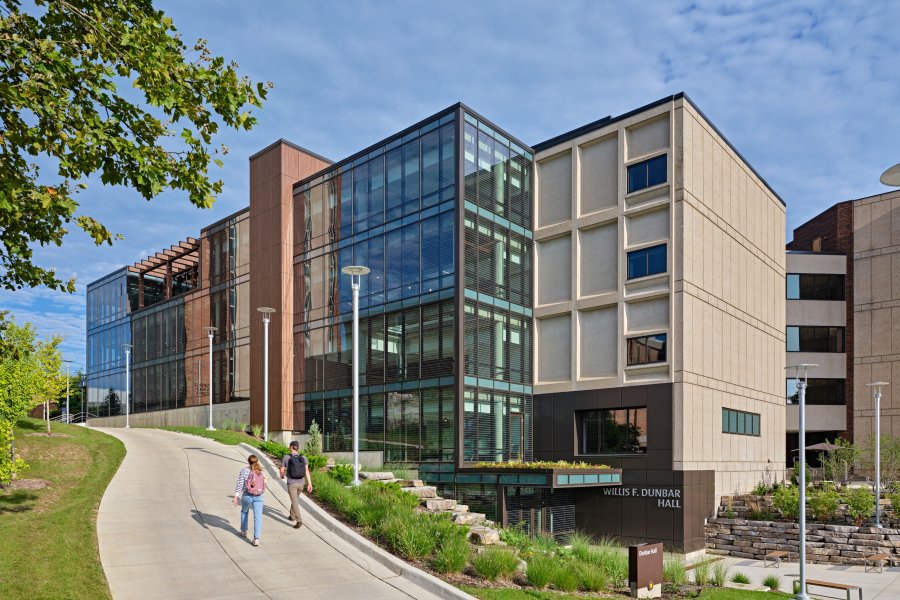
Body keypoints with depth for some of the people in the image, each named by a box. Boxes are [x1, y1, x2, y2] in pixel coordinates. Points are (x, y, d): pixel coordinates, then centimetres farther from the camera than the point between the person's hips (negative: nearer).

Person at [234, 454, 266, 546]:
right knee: (258, 517, -2)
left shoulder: (244, 470, -3)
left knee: (244, 512, 27)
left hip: (247, 496, -1)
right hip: (259, 497, 1)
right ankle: (256, 539, -12)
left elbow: (240, 484, -9)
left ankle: (244, 531, 39)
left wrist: (236, 496, -8)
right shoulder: (261, 471, 7)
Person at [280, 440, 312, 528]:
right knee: (295, 499, 27)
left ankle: (299, 521, -15)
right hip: (300, 483, 4)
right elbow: (307, 471, -10)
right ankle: (292, 516, 41)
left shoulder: (286, 457, -11)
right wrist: (309, 484, -9)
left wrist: (282, 476, 22)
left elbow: (282, 470, -2)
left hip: (291, 484, -4)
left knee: (295, 503, -4)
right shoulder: (303, 458, -4)